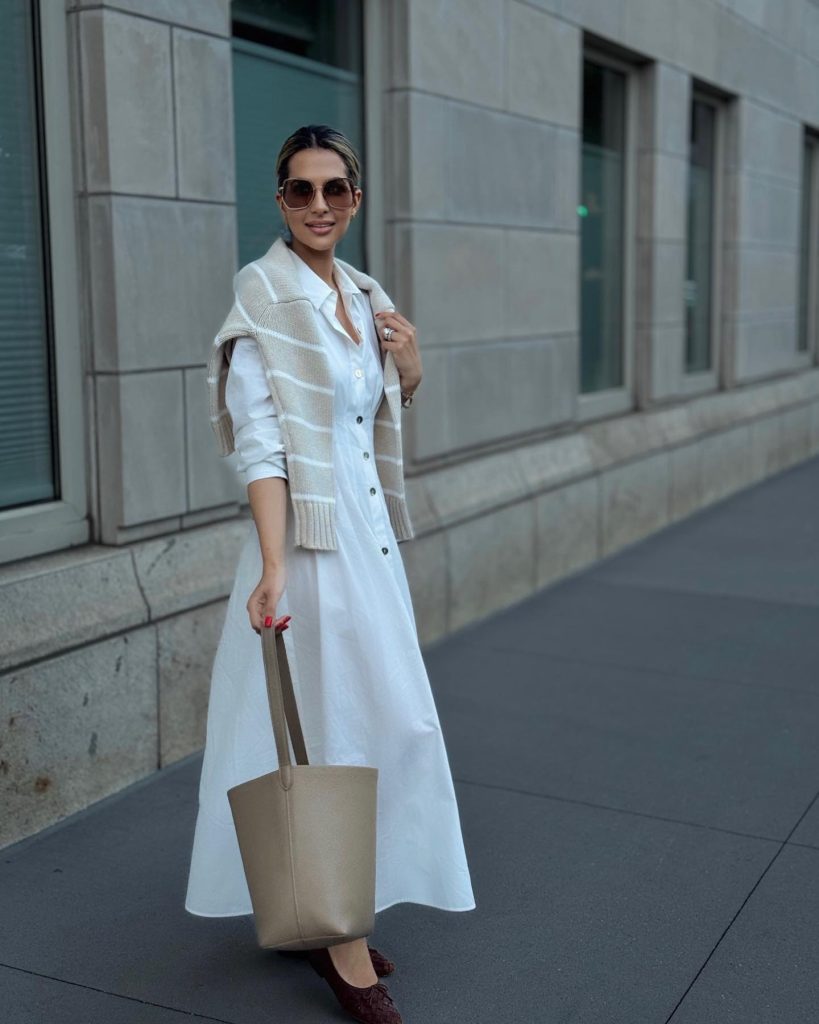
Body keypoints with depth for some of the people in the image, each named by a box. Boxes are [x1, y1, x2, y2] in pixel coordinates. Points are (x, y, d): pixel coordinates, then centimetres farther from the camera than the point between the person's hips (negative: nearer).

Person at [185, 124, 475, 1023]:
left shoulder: (362, 294, 11)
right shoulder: (265, 301, -11)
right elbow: (260, 444, -19)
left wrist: (409, 374, 1)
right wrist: (273, 565, -29)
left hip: (369, 536, 8)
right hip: (310, 542, -8)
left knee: (353, 724, 14)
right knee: (330, 730, -2)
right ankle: (344, 947, 13)